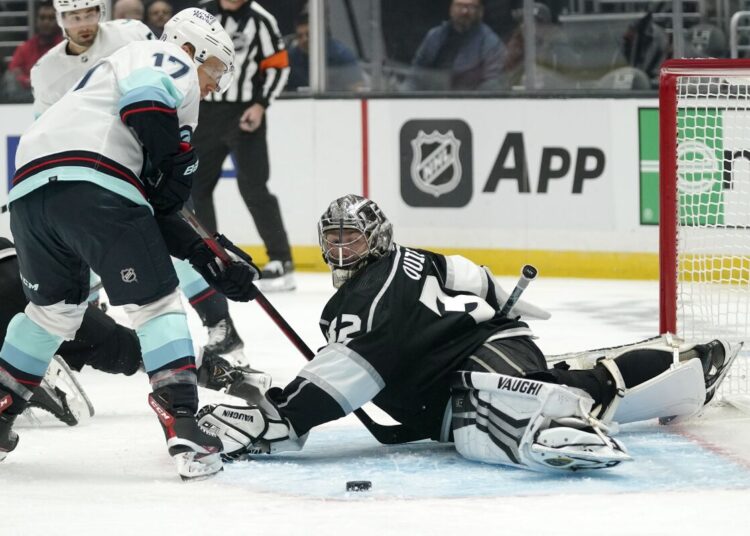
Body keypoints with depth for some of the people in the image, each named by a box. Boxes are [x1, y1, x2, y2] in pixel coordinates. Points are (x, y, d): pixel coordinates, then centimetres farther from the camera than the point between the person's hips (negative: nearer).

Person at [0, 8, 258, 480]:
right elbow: (146, 92, -15)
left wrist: (209, 257, 27)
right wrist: (176, 161, -4)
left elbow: (158, 211, 33)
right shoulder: (169, 60, 12)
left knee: (54, 308, 28)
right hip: (90, 184, -9)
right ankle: (184, 430, -11)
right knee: (157, 302, -2)